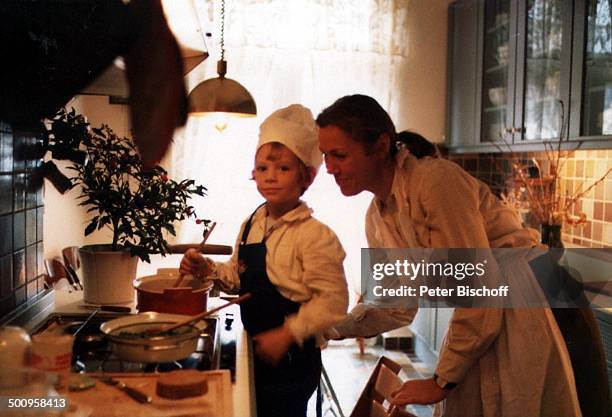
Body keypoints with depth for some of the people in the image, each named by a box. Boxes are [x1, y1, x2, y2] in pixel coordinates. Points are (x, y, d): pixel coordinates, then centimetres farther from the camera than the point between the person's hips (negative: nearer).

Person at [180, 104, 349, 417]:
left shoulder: (315, 235, -21)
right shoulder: (251, 226, 4)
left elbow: (333, 300, -23)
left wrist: (286, 334, -24)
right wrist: (208, 269, -1)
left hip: (292, 357, -7)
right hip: (255, 348, 8)